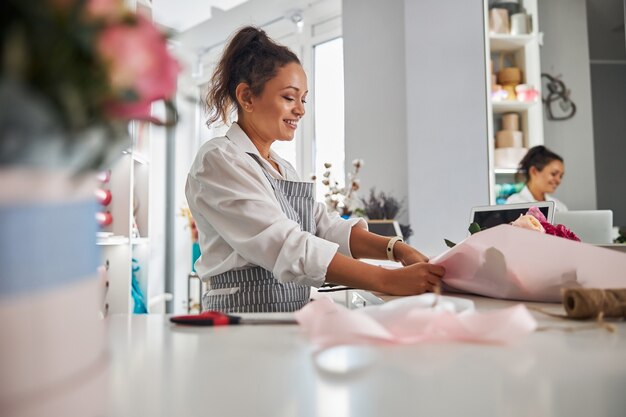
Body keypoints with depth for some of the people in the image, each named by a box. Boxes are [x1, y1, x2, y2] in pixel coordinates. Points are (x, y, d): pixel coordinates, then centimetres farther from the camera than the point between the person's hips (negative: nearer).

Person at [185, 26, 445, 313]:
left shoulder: (284, 169, 17)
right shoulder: (218, 160, -7)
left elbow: (327, 227, 5)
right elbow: (285, 246, -18)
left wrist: (396, 249, -11)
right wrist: (388, 280, -22)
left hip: (294, 315, 7)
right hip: (244, 310, -6)